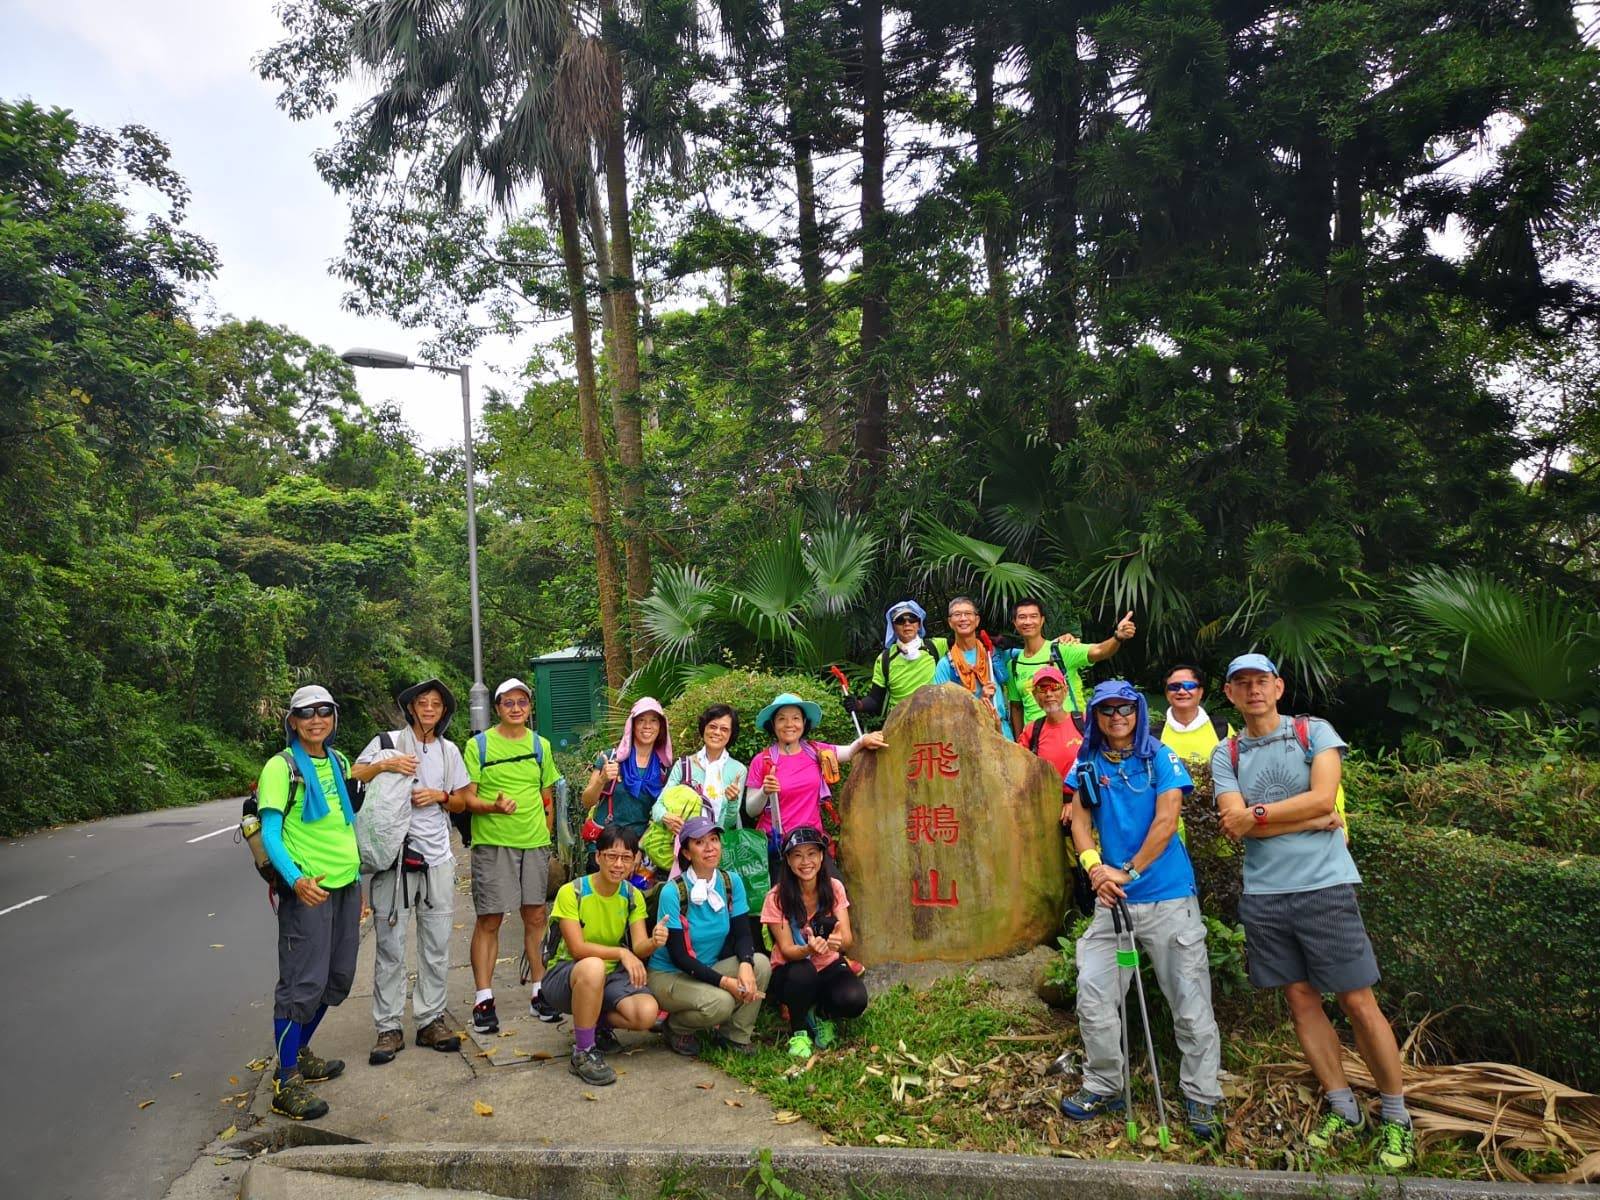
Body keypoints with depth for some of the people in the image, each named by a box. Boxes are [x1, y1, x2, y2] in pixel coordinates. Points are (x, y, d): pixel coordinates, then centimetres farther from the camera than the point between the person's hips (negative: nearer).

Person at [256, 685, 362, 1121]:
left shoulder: (339, 762, 11)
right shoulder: (281, 767, -9)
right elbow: (270, 832, -15)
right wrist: (295, 880, -30)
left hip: (346, 883, 7)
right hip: (306, 888, -7)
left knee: (336, 978, 16)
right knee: (303, 982, -6)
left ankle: (300, 1054, 33)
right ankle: (287, 1084, 4)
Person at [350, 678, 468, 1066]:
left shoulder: (450, 751, 13)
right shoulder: (387, 742, 1)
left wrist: (439, 795, -3)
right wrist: (384, 765, -18)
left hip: (437, 856, 4)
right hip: (393, 855, -3)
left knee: (437, 945, 7)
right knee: (390, 944, 0)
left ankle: (431, 1020, 17)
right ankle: (389, 1028, 9)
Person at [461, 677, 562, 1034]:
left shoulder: (541, 746, 10)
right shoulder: (479, 745, 0)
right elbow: (468, 798, -3)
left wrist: (545, 837, 10)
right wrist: (494, 807, -22)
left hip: (535, 844, 3)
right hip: (492, 843, -3)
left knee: (536, 917, 7)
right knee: (489, 920, -2)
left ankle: (539, 992, 18)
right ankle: (483, 1000, 6)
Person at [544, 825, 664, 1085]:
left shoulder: (633, 896, -1)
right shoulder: (572, 892, -17)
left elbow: (639, 948, -9)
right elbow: (577, 948, -22)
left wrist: (654, 942, -32)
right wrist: (621, 952, -31)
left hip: (611, 975, 4)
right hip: (566, 975, -4)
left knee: (647, 1012, -25)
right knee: (594, 967, -40)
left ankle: (597, 1024, 8)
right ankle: (583, 1053, -21)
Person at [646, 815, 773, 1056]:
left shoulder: (732, 883, -4)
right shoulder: (673, 892, -19)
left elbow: (742, 934, -5)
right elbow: (679, 956, -20)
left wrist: (745, 965, -28)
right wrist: (724, 981, -27)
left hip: (710, 968, 5)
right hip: (667, 975, -5)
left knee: (761, 964, -20)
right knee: (720, 1002, -32)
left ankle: (735, 1036, -1)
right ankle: (676, 1027, 1)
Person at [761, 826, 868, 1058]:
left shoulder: (833, 888, -9)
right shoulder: (777, 897, -16)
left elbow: (847, 938, -16)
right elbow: (786, 950, -17)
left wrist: (839, 941, -42)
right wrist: (809, 949, -41)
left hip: (829, 966, 2)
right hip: (790, 971, -2)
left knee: (854, 1000, -29)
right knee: (802, 971, -37)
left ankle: (821, 1015, 7)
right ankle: (798, 1031, -7)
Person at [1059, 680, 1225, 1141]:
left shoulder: (1161, 758, -3)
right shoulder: (1087, 764, 7)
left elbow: (1166, 821, -13)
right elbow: (1080, 819, 2)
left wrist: (1128, 872, -17)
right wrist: (1094, 866, -16)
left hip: (1168, 898, -3)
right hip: (1112, 897, 3)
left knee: (1190, 1002, 3)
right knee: (1092, 996, 2)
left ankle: (1201, 1098, 18)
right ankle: (1103, 1087, 19)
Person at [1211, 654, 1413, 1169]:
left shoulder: (1315, 731, 1)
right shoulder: (1225, 755, 7)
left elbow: (1323, 797, -13)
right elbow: (1235, 825, -6)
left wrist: (1257, 814, -9)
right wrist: (1314, 821, -8)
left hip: (1325, 886, -3)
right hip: (1263, 895, 3)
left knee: (1359, 1003, 1)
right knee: (1301, 1001, 9)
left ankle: (1397, 1117, 17)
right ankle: (1343, 1110, 24)